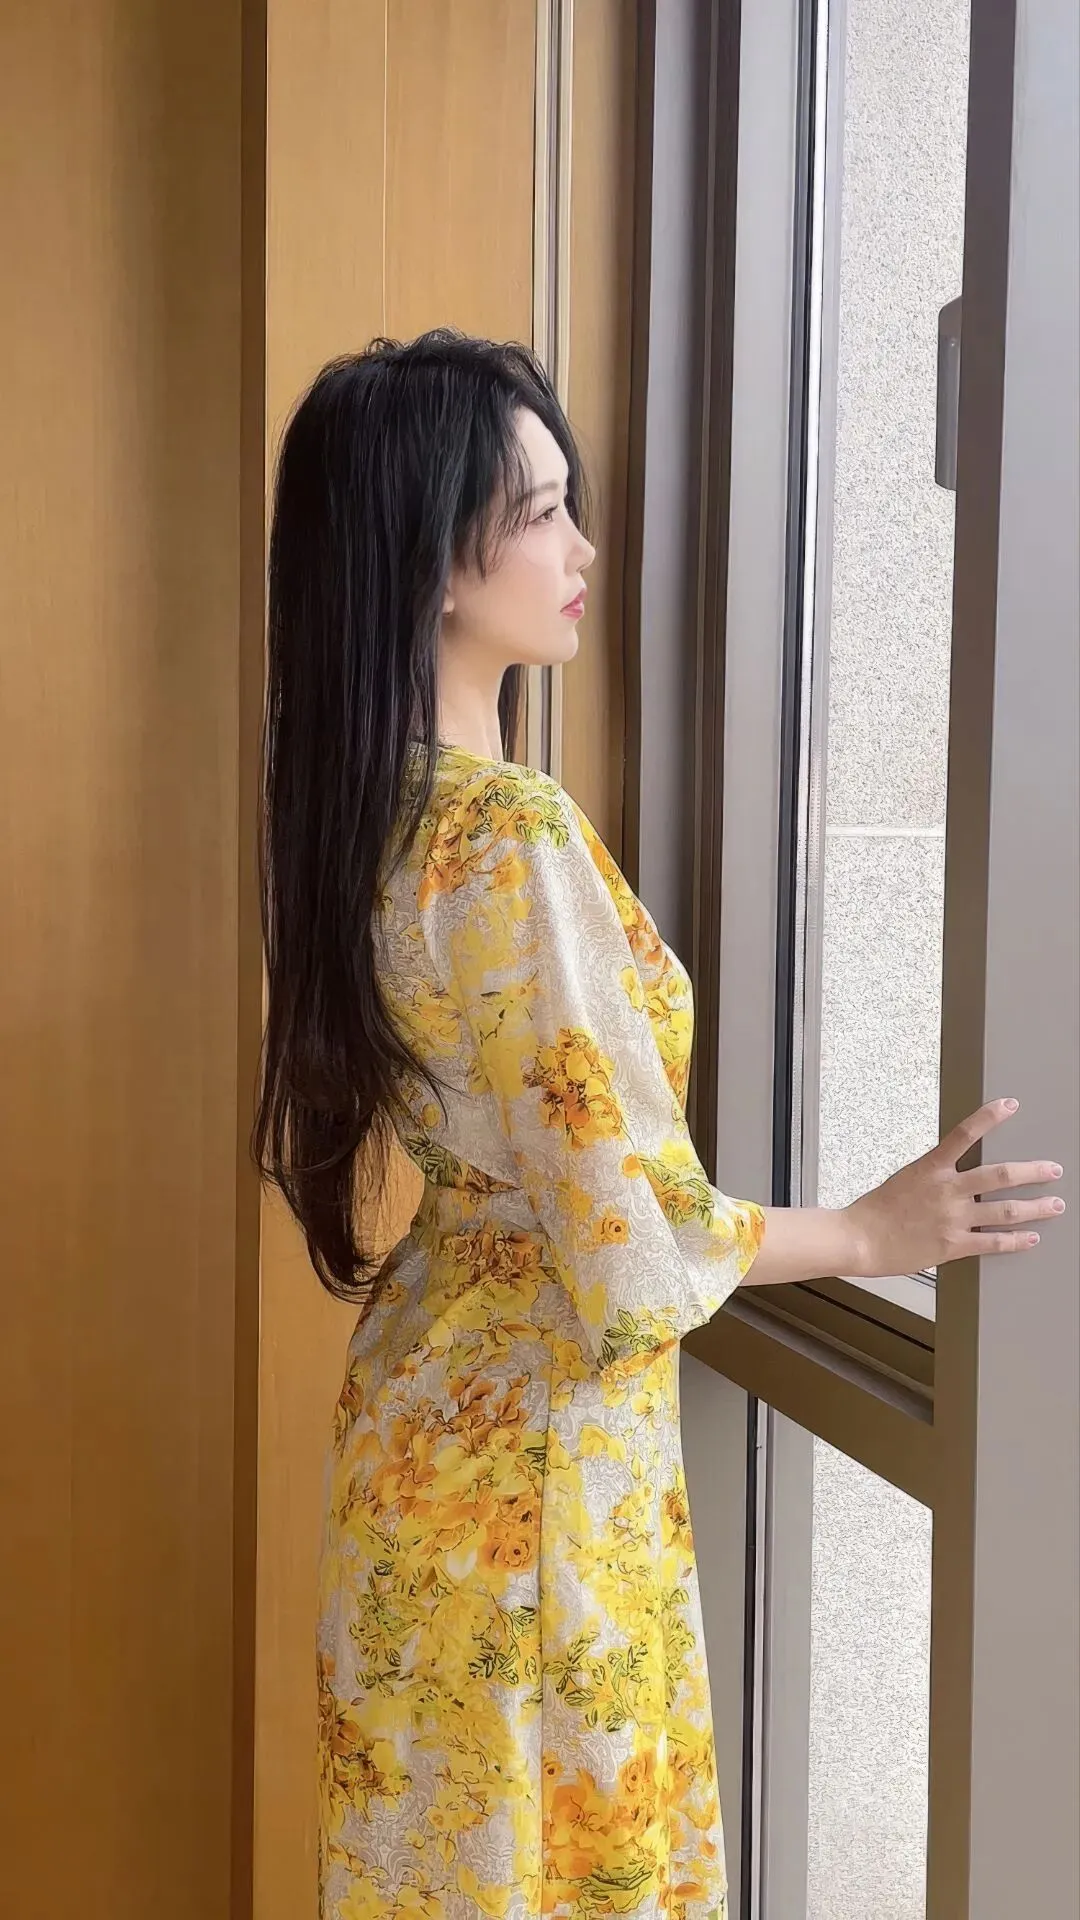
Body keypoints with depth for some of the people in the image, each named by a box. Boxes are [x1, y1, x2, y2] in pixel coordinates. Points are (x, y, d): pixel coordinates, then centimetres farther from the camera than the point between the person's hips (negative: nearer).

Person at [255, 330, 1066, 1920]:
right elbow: (637, 1257, -23)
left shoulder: (373, 810, 2)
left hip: (438, 1404, 8)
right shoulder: (515, 839, -26)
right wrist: (874, 1232, -8)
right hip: (530, 1445, -8)